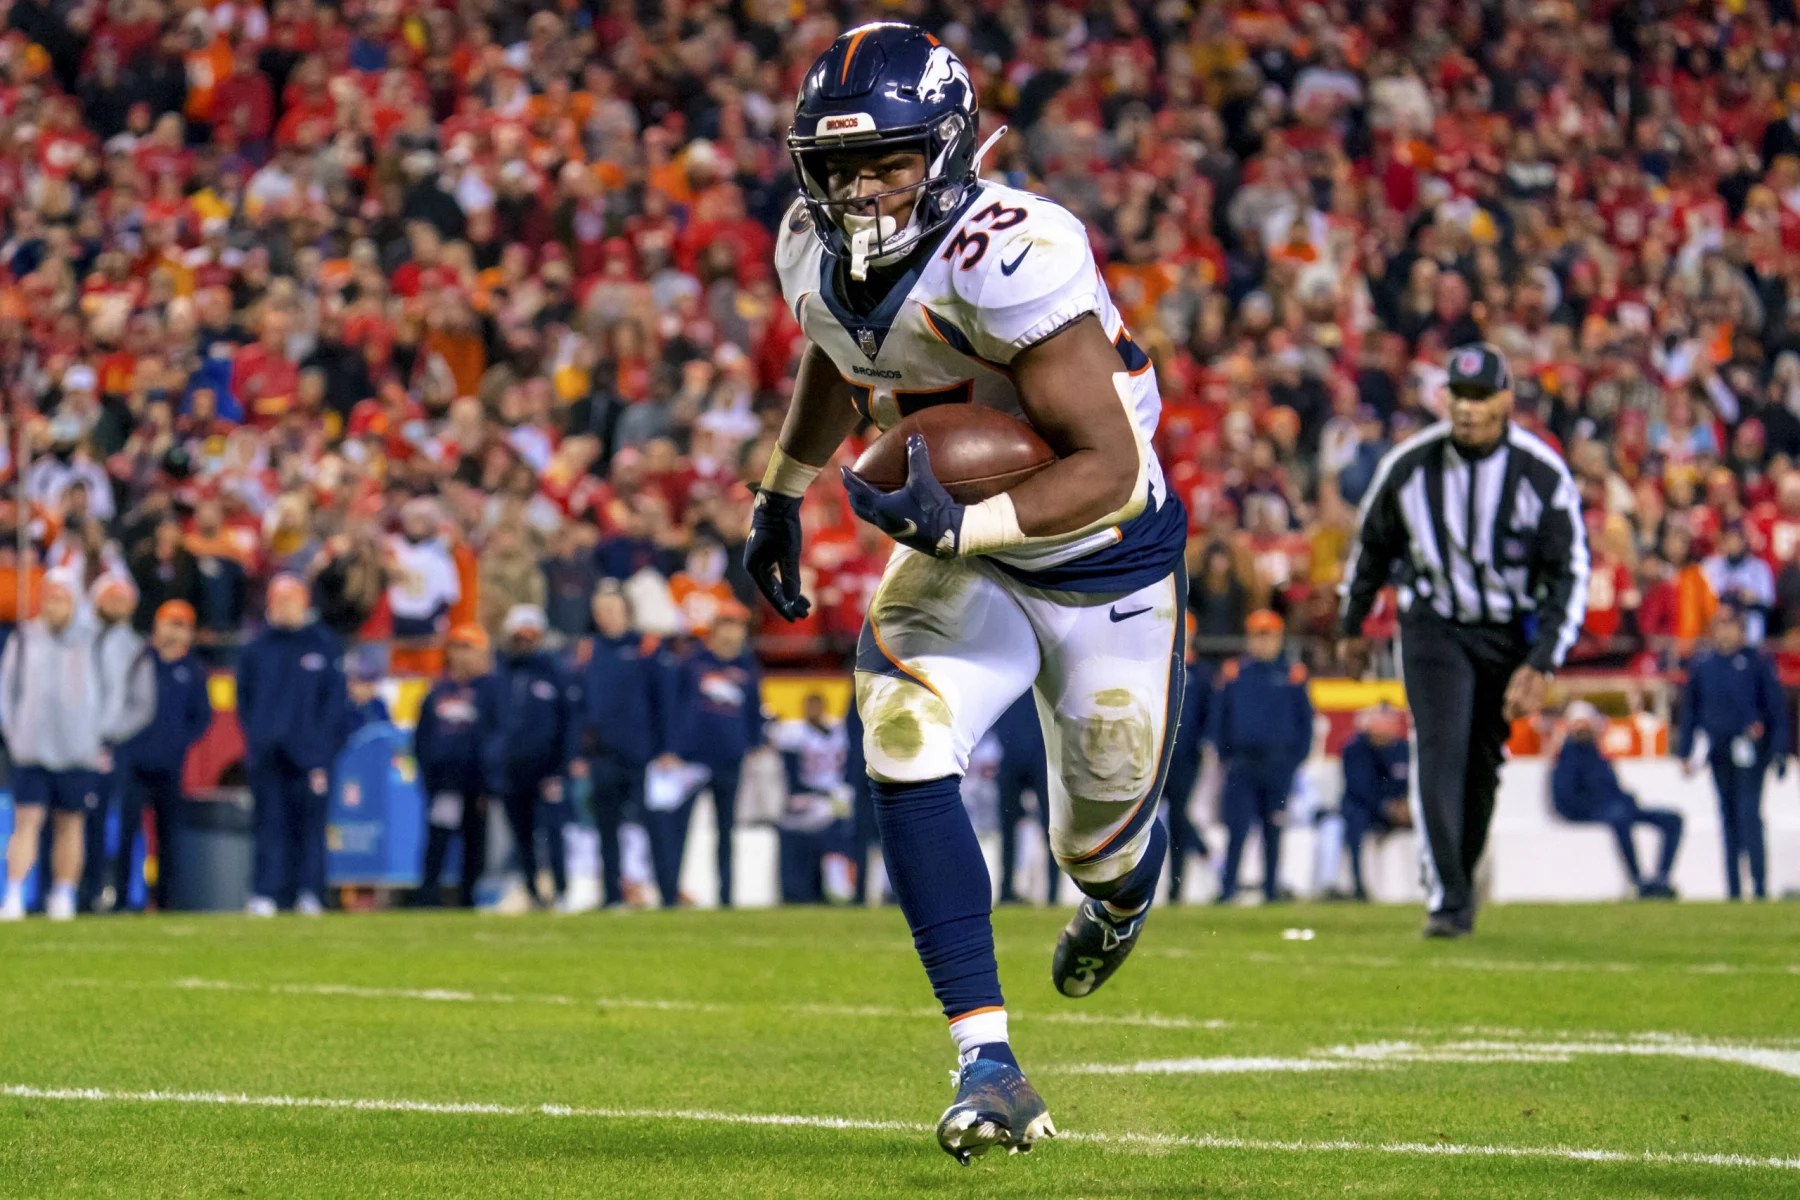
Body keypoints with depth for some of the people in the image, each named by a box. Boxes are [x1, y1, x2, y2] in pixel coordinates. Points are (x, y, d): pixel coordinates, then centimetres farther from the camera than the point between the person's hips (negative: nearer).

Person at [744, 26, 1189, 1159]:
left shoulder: (1010, 258, -34)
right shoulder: (817, 252, -11)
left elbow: (1111, 468, -33)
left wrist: (962, 526, -44)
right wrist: (781, 496, 19)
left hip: (1108, 563, -5)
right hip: (965, 554, 5)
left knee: (1100, 842, 12)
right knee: (906, 748, -22)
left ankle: (1124, 895, 55)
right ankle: (991, 1071, -18)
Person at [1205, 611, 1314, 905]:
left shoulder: (1293, 676, 7)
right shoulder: (1232, 673, 6)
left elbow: (1305, 721, 11)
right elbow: (1216, 718, 10)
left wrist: (1296, 759, 3)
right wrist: (1223, 756, 2)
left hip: (1279, 767, 1)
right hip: (1242, 765, -1)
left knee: (1273, 831, 4)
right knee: (1237, 828, -8)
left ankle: (1272, 888, 10)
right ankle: (1227, 888, -6)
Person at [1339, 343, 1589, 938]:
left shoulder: (1544, 475, -15)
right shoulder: (1410, 465, -11)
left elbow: (1571, 573, -10)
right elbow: (1371, 542, 7)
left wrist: (1541, 664, -18)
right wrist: (1351, 627, 16)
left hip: (1512, 631, 0)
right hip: (1434, 625, 0)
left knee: (1482, 761, 7)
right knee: (1440, 749, -15)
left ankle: (1460, 877, 28)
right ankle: (1448, 900, -16)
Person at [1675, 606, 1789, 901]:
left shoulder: (1758, 662, -1)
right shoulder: (1701, 666, 10)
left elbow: (1776, 706, 1)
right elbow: (1690, 711, 16)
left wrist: (1780, 751, -4)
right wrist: (1684, 752, 13)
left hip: (1751, 746, -4)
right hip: (1718, 751, 4)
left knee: (1748, 812, -13)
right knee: (1728, 816, 7)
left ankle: (1759, 885, -13)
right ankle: (1733, 888, 10)